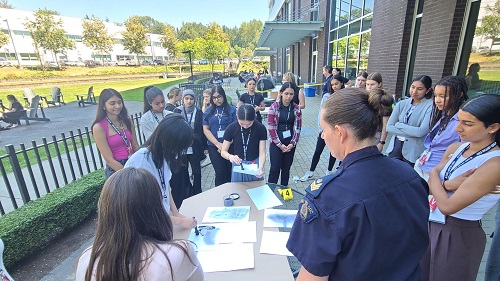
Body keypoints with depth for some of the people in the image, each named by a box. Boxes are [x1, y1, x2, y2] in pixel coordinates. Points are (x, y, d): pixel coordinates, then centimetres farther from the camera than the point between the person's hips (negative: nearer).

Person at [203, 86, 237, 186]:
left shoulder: (232, 110, 2)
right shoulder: (208, 112, 7)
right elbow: (206, 129, 2)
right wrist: (218, 144, -9)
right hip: (214, 146, 1)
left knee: (230, 172, 6)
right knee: (220, 173, 1)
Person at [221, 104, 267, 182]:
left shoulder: (261, 128, -13)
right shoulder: (231, 128, -13)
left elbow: (262, 152, -12)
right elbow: (223, 151, -8)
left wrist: (260, 167, -31)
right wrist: (230, 156, -30)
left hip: (255, 165, 0)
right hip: (238, 166, 0)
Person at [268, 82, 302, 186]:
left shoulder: (296, 108, 0)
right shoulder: (274, 107, -7)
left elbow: (298, 127, 1)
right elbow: (271, 127, -9)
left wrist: (292, 143, -8)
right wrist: (279, 144, -11)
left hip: (290, 144, 3)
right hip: (276, 143, -2)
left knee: (286, 168, 13)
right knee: (275, 169, -1)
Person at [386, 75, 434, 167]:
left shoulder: (430, 106, -8)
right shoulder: (402, 104, 4)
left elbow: (421, 131, -17)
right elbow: (389, 127, -2)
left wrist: (398, 124, -7)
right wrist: (411, 133, -12)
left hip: (414, 151, -3)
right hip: (396, 146, 4)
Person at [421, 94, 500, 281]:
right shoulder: (455, 148, -2)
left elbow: (447, 206, -26)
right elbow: (430, 187, -1)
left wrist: (434, 176, -13)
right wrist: (448, 185, -20)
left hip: (459, 236, -6)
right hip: (432, 225, 6)